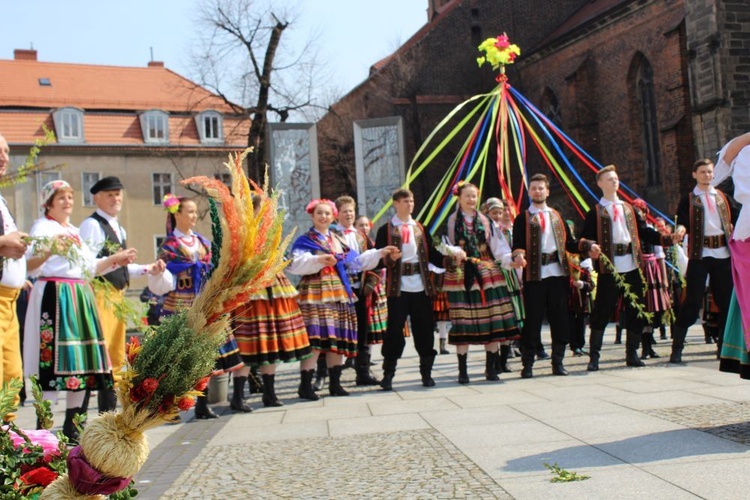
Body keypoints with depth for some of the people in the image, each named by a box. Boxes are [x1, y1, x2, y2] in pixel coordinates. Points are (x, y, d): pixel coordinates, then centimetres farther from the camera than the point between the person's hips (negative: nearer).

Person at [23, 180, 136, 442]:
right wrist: (48, 251, -33)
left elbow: (90, 267, 26)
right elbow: (29, 265, -15)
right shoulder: (42, 227, -1)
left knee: (82, 361, 7)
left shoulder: (74, 231, 22)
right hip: (54, 297, -8)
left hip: (80, 299, 8)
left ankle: (72, 425, 16)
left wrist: (116, 258, 20)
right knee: (54, 360, -12)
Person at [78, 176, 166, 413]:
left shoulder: (119, 229, 20)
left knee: (117, 356, 11)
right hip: (100, 294, -9)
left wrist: (148, 269, 16)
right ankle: (106, 412, -10)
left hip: (118, 294, 9)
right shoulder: (92, 224, -7)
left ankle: (110, 410, 19)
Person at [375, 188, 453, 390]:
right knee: (395, 330, -1)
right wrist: (390, 258, -24)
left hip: (421, 287, 4)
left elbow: (431, 254, 10)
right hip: (398, 288, -3)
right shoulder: (386, 230, 3)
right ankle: (388, 374, 7)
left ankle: (426, 372, 17)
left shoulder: (420, 228, 16)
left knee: (424, 329, 6)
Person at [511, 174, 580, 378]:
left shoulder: (557, 216, 17)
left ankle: (558, 362, 15)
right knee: (533, 320, -1)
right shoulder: (523, 218, 6)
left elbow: (569, 243, 13)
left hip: (558, 273, 3)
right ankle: (528, 364, 7)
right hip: (534, 275, -3)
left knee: (559, 319, 5)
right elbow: (518, 244, -6)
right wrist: (518, 255, -27)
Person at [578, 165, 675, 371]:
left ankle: (632, 354, 20)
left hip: (632, 267, 5)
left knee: (635, 311, 8)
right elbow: (584, 239, -6)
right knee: (602, 312, -3)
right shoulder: (595, 212, 2)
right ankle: (594, 356, 3)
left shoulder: (629, 208, 17)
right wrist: (591, 246, -28)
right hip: (609, 268, -5)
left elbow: (645, 232, 13)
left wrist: (667, 238, 1)